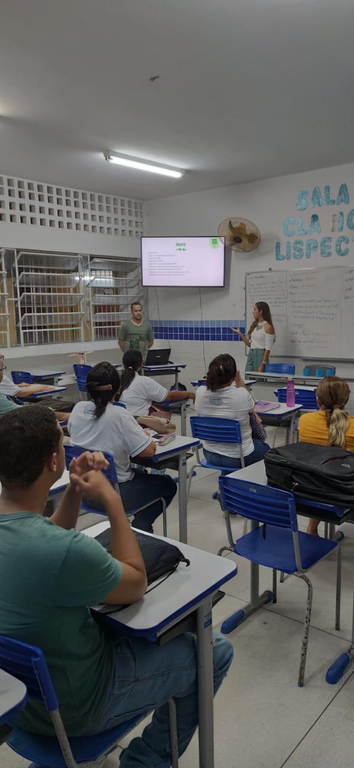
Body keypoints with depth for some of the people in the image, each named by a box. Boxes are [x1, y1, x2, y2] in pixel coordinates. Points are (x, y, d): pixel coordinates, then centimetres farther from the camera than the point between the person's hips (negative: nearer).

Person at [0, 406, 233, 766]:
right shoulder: (66, 551, -39)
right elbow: (136, 584, -19)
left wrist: (75, 489, -8)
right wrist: (112, 499, -19)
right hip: (69, 707, -7)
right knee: (216, 651, 7)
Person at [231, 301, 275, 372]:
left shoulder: (268, 327, -10)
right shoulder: (254, 325, 11)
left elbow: (268, 349, -13)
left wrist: (262, 365, -19)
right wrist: (240, 334, 5)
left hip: (261, 355, -7)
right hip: (251, 354, 7)